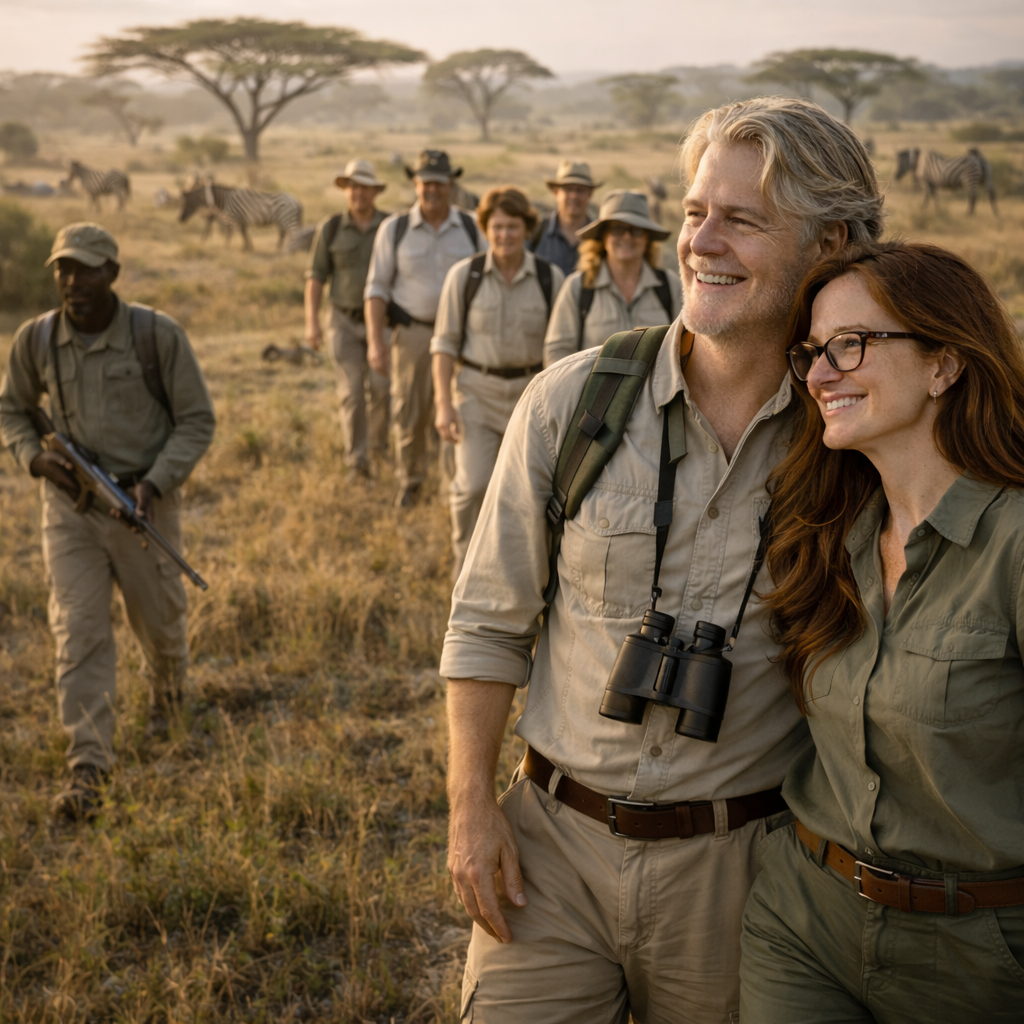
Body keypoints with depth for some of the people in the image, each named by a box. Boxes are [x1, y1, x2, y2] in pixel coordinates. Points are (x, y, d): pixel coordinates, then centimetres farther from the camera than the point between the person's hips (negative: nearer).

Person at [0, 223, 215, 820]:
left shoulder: (159, 335, -13)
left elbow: (197, 420, -7)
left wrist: (154, 484, -20)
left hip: (145, 504, -1)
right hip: (70, 505, 1)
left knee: (160, 623, 16)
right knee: (79, 632, -6)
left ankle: (168, 691, 51)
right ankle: (88, 772, -4)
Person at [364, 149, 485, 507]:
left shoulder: (472, 228, 2)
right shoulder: (394, 228, 0)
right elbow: (377, 287, 0)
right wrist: (375, 341, -8)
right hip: (412, 332, 0)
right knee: (409, 411, 6)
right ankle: (410, 479, 26)